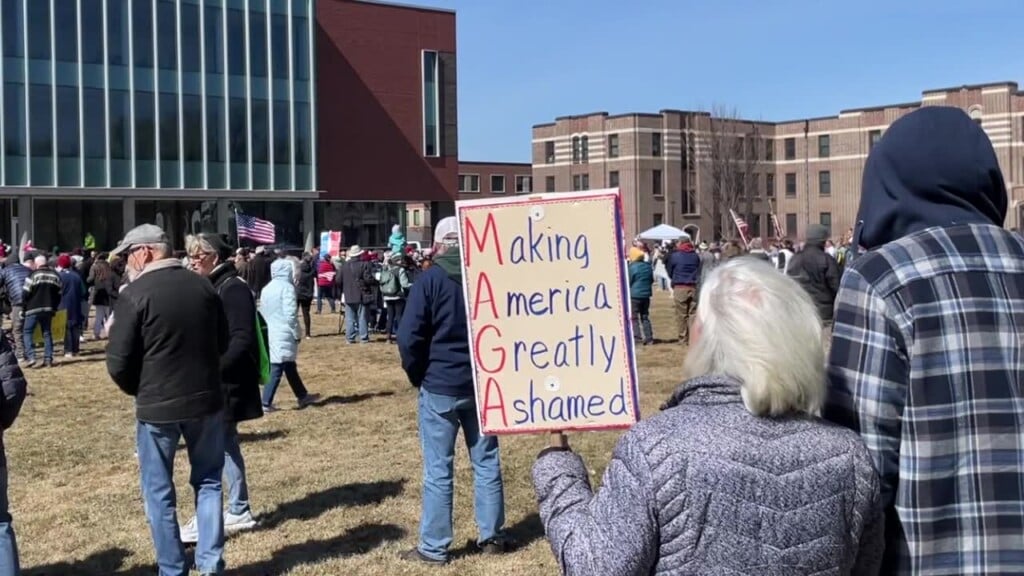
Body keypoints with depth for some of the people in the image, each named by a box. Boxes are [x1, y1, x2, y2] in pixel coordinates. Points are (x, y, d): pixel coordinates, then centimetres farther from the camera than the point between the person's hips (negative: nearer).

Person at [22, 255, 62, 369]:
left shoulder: (33, 275, -9)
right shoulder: (55, 276, 7)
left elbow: (25, 293, -10)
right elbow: (59, 295, 11)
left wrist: (23, 306, 6)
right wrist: (54, 308, 18)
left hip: (33, 309, -5)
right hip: (49, 309, 5)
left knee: (27, 332, 4)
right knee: (47, 333, 11)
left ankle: (30, 358, -7)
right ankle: (48, 359, 7)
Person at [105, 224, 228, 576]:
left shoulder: (135, 295, -13)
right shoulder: (204, 287, 2)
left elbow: (118, 362, -12)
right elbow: (222, 343, 13)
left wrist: (138, 390, 7)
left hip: (157, 405, -4)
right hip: (206, 400, 4)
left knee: (159, 491, 10)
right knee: (208, 482, 17)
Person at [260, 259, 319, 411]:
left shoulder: (267, 289, 12)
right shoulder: (287, 287, -12)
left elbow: (263, 312, 17)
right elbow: (290, 314, -17)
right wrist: (297, 333, -9)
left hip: (271, 333, 9)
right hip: (284, 334, -9)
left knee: (290, 366, 17)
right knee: (277, 369, -5)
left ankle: (302, 396, 26)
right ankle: (266, 403, -6)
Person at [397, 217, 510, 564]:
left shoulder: (429, 279, -9)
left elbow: (409, 337, -14)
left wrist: (418, 375, 2)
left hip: (439, 386, -4)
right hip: (483, 383, 4)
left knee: (438, 469, 2)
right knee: (486, 462, 12)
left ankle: (433, 548, 9)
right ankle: (492, 537, 21)